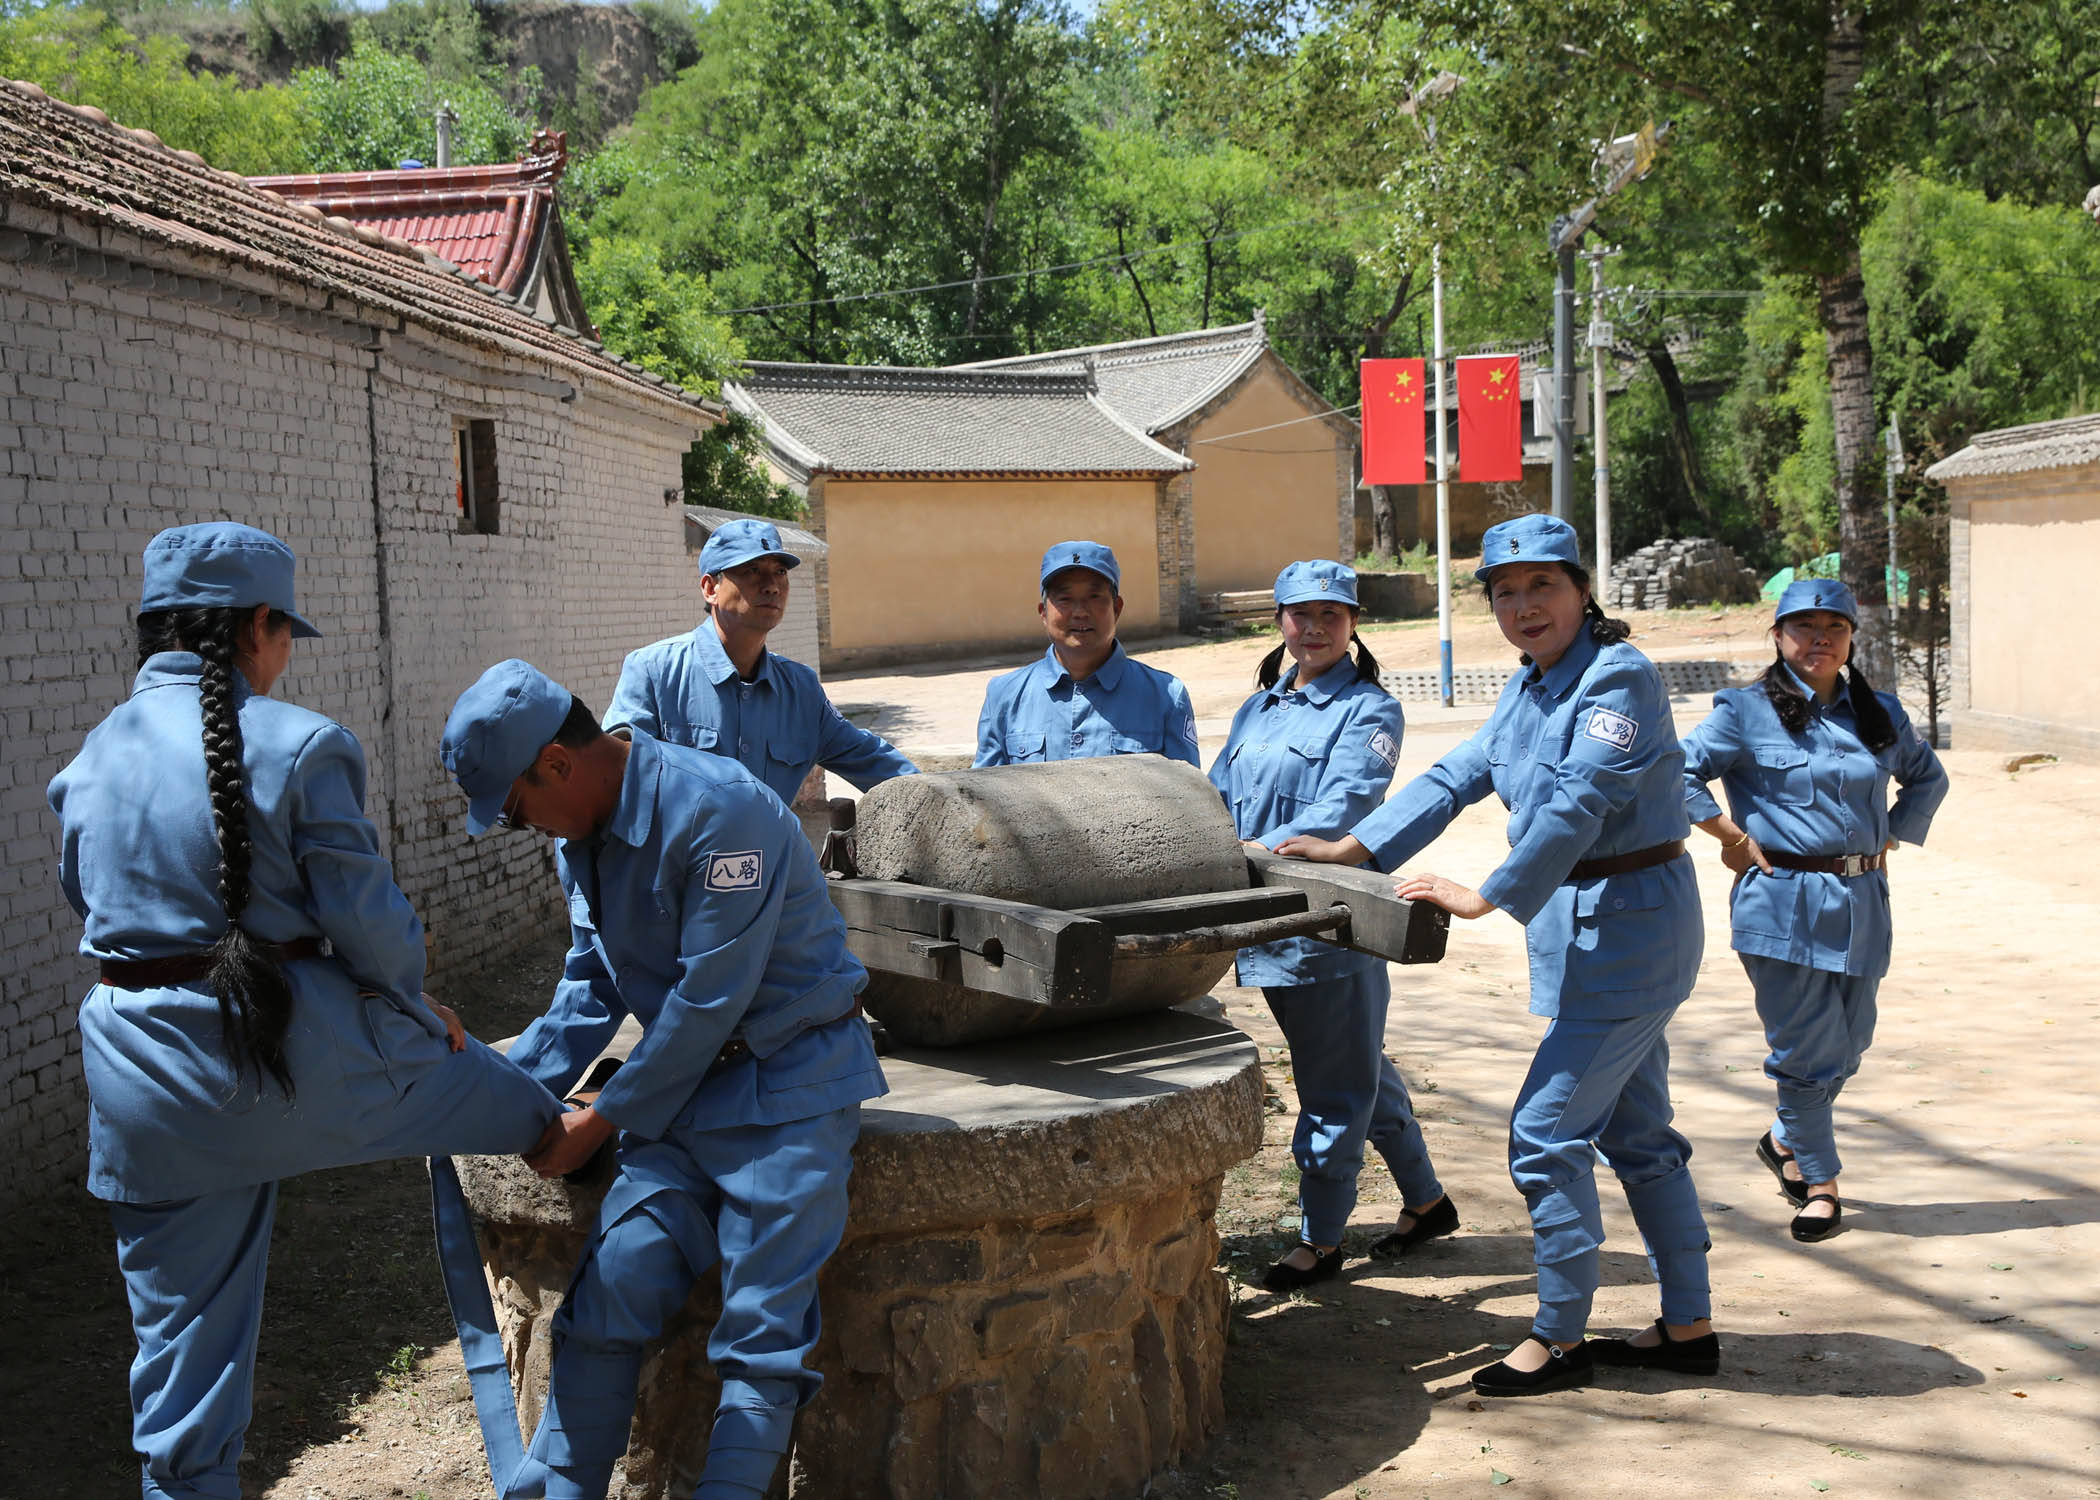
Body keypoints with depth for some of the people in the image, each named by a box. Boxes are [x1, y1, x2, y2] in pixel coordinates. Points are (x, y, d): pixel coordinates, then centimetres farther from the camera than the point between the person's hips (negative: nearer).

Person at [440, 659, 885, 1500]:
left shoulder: (718, 813, -23)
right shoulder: (579, 832, 6)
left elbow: (708, 999, -21)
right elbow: (591, 983, 15)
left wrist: (602, 1122, -12)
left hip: (790, 1080, -7)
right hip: (687, 1083, 7)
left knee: (763, 1323, -8)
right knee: (615, 1280, -4)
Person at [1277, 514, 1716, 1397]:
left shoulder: (1618, 679, -17)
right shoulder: (1530, 690, 11)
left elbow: (1578, 804, -25)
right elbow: (1458, 776, 12)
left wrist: (1486, 898, -23)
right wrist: (1353, 848, 5)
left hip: (1628, 930, -9)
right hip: (1585, 930, 9)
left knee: (1547, 1132, -6)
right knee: (1636, 1134, 14)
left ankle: (1560, 1340, 8)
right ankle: (1688, 1328, 25)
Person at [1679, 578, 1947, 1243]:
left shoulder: (1880, 713, 10)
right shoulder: (1747, 711, -4)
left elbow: (1927, 776, 26)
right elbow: (1678, 773, -8)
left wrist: (1891, 837, 13)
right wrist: (1734, 837, -9)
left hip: (1861, 901, 5)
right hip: (1783, 902, -5)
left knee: (1850, 1041, 10)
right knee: (1805, 1047, -2)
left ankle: (1785, 1140, 35)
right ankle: (1819, 1180, 15)